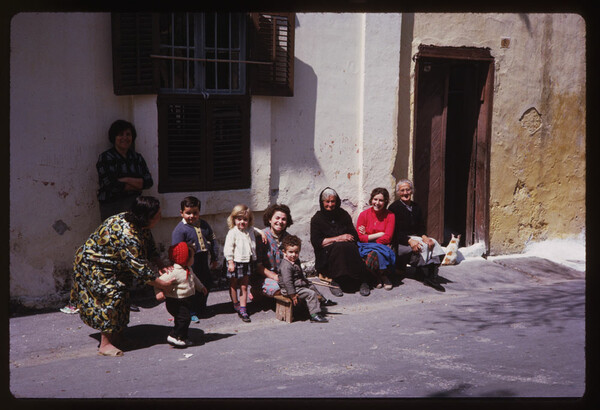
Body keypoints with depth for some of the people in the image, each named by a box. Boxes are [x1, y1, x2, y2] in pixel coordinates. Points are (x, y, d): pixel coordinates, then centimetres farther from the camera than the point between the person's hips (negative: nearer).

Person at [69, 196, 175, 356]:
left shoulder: (141, 226, -5)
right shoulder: (127, 235, -36)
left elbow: (150, 248, 6)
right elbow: (139, 268, -33)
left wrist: (162, 267, -9)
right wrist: (161, 284, -26)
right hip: (93, 268, -10)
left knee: (122, 295, 12)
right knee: (112, 296, -16)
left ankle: (117, 336, 22)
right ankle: (105, 344, -11)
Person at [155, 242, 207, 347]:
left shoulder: (188, 270, 8)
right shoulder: (174, 272, -24)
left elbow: (194, 278, 29)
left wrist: (200, 287, 40)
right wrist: (159, 292, -34)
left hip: (187, 299, 9)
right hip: (176, 302, -9)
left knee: (185, 318, 14)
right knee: (183, 318, -13)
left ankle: (183, 338, 26)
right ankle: (174, 336, 0)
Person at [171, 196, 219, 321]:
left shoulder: (204, 225, 7)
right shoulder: (179, 229, -13)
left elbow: (213, 240, 17)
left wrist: (214, 258, 16)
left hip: (203, 261, 7)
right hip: (190, 263, -7)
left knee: (206, 285, 17)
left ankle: (201, 307, 37)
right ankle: (191, 312, 11)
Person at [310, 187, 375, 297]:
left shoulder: (343, 215, 14)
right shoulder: (317, 219, 6)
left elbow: (355, 237, 11)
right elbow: (316, 242, -6)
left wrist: (343, 239, -11)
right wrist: (337, 239, -12)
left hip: (347, 249, 2)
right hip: (326, 256, -2)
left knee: (350, 247, -34)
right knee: (339, 247, -36)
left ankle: (363, 281, -33)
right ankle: (335, 282, -33)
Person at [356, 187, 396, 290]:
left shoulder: (390, 216, 3)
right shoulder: (364, 214, 2)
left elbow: (387, 238, -6)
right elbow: (360, 237, -4)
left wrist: (368, 237, -8)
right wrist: (380, 234, -7)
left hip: (384, 247, 0)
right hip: (367, 248, 0)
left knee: (375, 254, -36)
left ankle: (380, 277, -5)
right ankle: (383, 278, -8)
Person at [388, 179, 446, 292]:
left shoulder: (416, 207, 15)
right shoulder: (394, 207, -4)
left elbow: (421, 227, 12)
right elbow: (394, 232, -11)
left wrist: (424, 236, -13)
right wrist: (409, 241, -25)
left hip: (415, 238, 6)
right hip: (400, 242, -6)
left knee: (433, 243, -23)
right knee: (423, 246, -30)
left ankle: (432, 277, -28)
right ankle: (427, 277, -22)